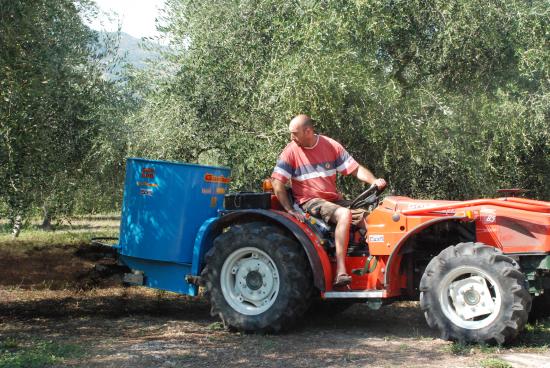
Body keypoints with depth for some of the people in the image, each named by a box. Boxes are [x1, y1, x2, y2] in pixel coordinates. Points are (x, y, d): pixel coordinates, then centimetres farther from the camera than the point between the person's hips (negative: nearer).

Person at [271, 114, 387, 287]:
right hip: (310, 201, -5)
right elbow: (277, 183, -9)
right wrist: (290, 211, -17)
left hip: (334, 199, 5)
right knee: (344, 215, -33)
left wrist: (374, 181, -15)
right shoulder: (291, 151, -4)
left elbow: (356, 169, 3)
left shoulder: (331, 145, 4)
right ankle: (341, 272, -37)